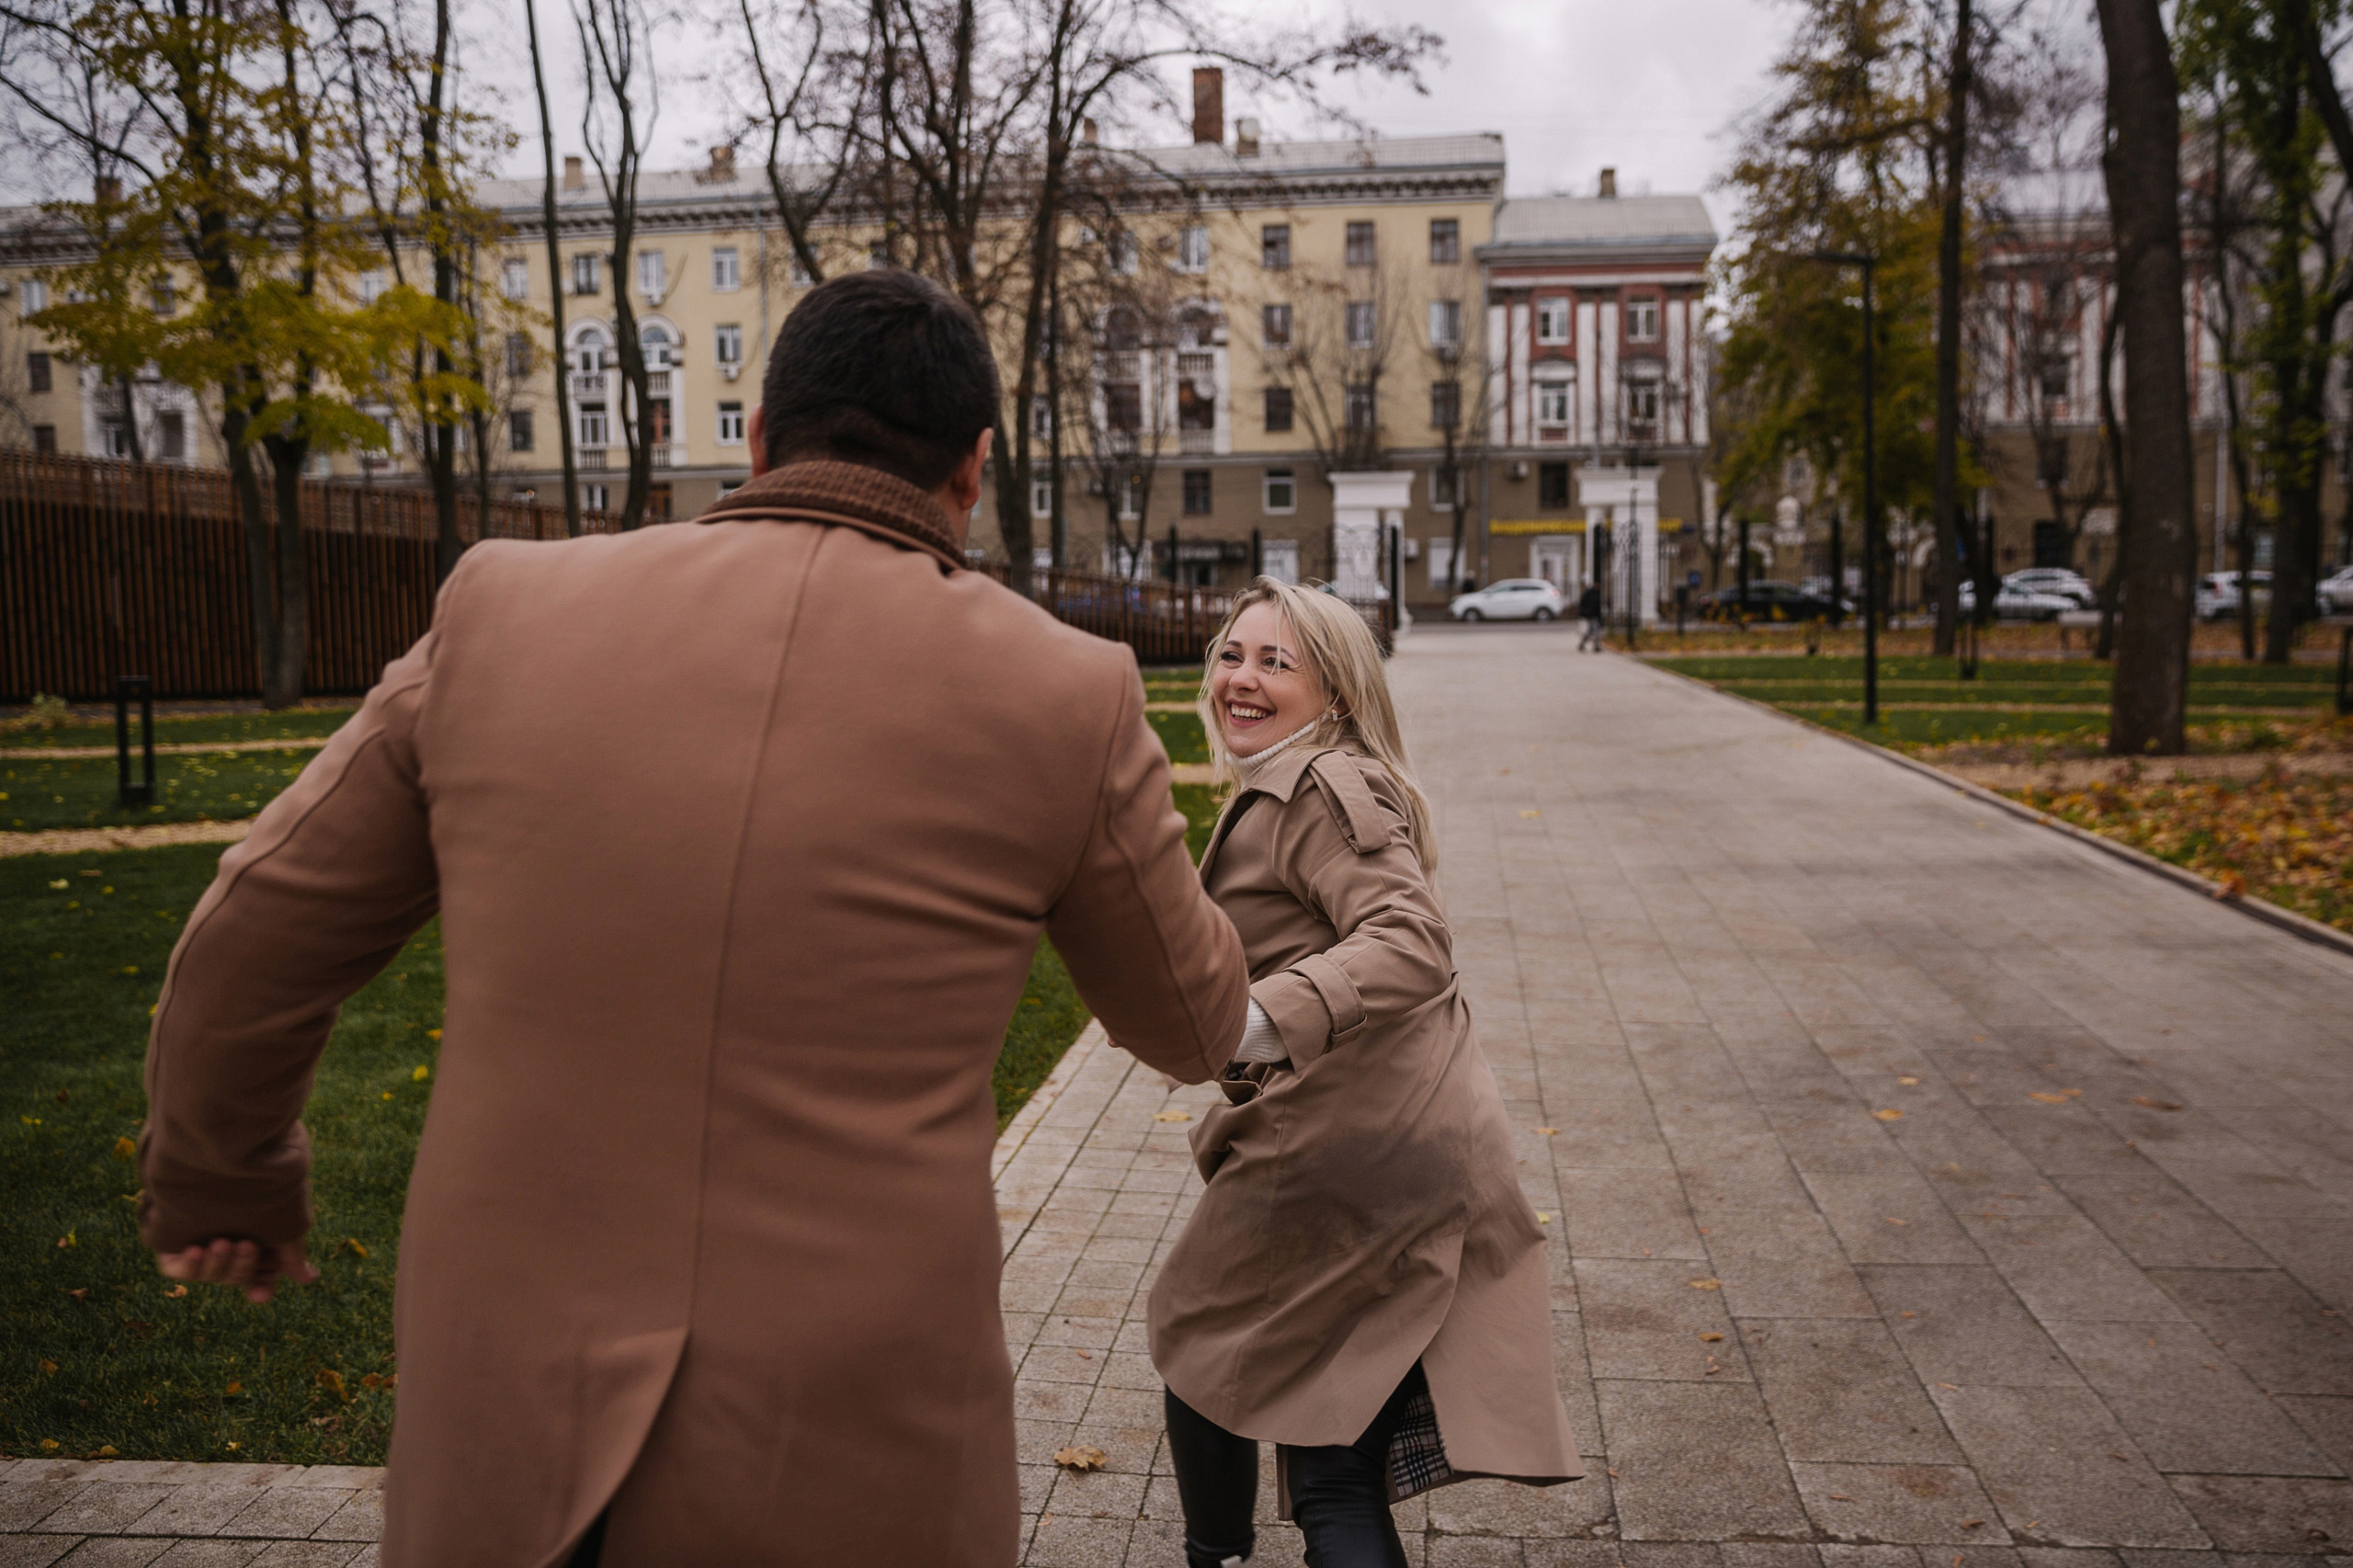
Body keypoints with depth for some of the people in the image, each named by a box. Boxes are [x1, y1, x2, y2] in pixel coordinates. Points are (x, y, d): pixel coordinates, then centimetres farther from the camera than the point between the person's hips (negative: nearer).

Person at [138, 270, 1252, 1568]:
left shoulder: (511, 614, -2)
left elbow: (252, 951, 10)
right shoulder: (1061, 698, -7)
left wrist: (218, 1183, 29)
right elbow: (1191, 1025, 11)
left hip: (505, 1440, 2)